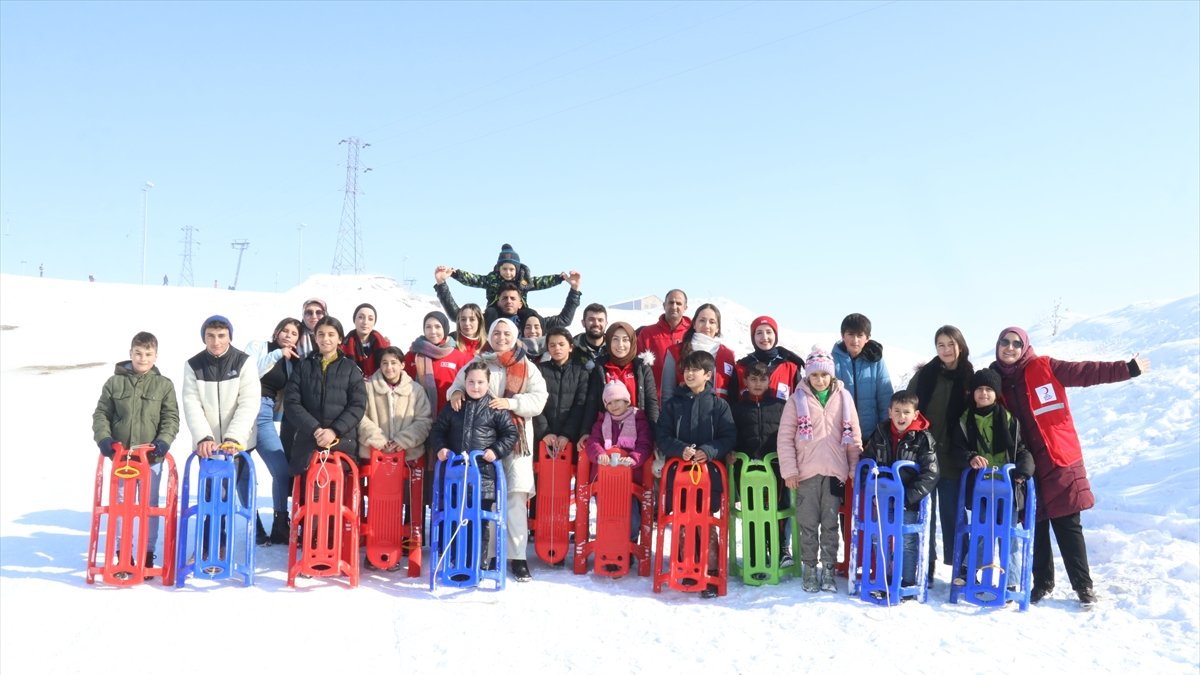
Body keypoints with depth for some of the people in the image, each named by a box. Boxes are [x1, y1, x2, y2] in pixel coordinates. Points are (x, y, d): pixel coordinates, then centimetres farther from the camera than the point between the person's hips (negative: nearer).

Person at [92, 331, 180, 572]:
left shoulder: (164, 385, 1)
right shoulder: (115, 382, 3)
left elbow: (171, 417, 1)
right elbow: (101, 413, 6)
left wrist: (164, 440, -14)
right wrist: (103, 437, -9)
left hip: (152, 456, -1)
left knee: (150, 505, 7)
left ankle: (147, 554, 17)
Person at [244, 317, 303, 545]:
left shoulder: (291, 363, 18)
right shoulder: (258, 346, 4)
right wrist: (277, 354, -12)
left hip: (266, 416, 5)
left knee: (283, 470, -5)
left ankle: (280, 528, 6)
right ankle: (254, 528, 4)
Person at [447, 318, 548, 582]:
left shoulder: (528, 367, 9)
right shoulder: (477, 363, 13)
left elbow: (538, 399, -1)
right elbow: (459, 384, 12)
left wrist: (511, 403, -16)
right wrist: (456, 392, -12)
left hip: (516, 438, -1)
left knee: (516, 496, -6)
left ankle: (517, 556, -1)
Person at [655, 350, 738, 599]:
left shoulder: (719, 405, 4)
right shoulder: (672, 403, 8)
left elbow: (729, 438, -1)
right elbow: (662, 436, 3)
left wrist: (708, 451, -17)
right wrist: (681, 449, -15)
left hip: (710, 471, -2)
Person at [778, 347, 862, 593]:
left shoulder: (843, 397, 5)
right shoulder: (798, 399, -1)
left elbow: (854, 435, 8)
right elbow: (785, 437, -1)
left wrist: (855, 469, 5)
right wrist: (789, 470, -6)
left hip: (835, 471, 1)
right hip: (806, 471, -1)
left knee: (831, 524, 8)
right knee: (808, 524, 6)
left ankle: (828, 570, 17)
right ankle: (809, 569, 17)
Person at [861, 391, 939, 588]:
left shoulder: (923, 438, -11)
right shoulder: (880, 433, 0)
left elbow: (930, 474, -15)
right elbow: (866, 461, 8)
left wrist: (910, 495, -22)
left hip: (908, 503, -4)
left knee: (907, 542, 6)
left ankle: (909, 582, 19)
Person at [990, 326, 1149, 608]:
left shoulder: (1044, 367, -3)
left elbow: (1087, 372, -6)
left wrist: (1128, 369, -10)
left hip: (1060, 460, -3)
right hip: (1025, 465, 3)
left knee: (1068, 526, 1)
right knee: (1034, 526, 9)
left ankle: (1083, 584, 11)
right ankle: (1042, 582, 22)